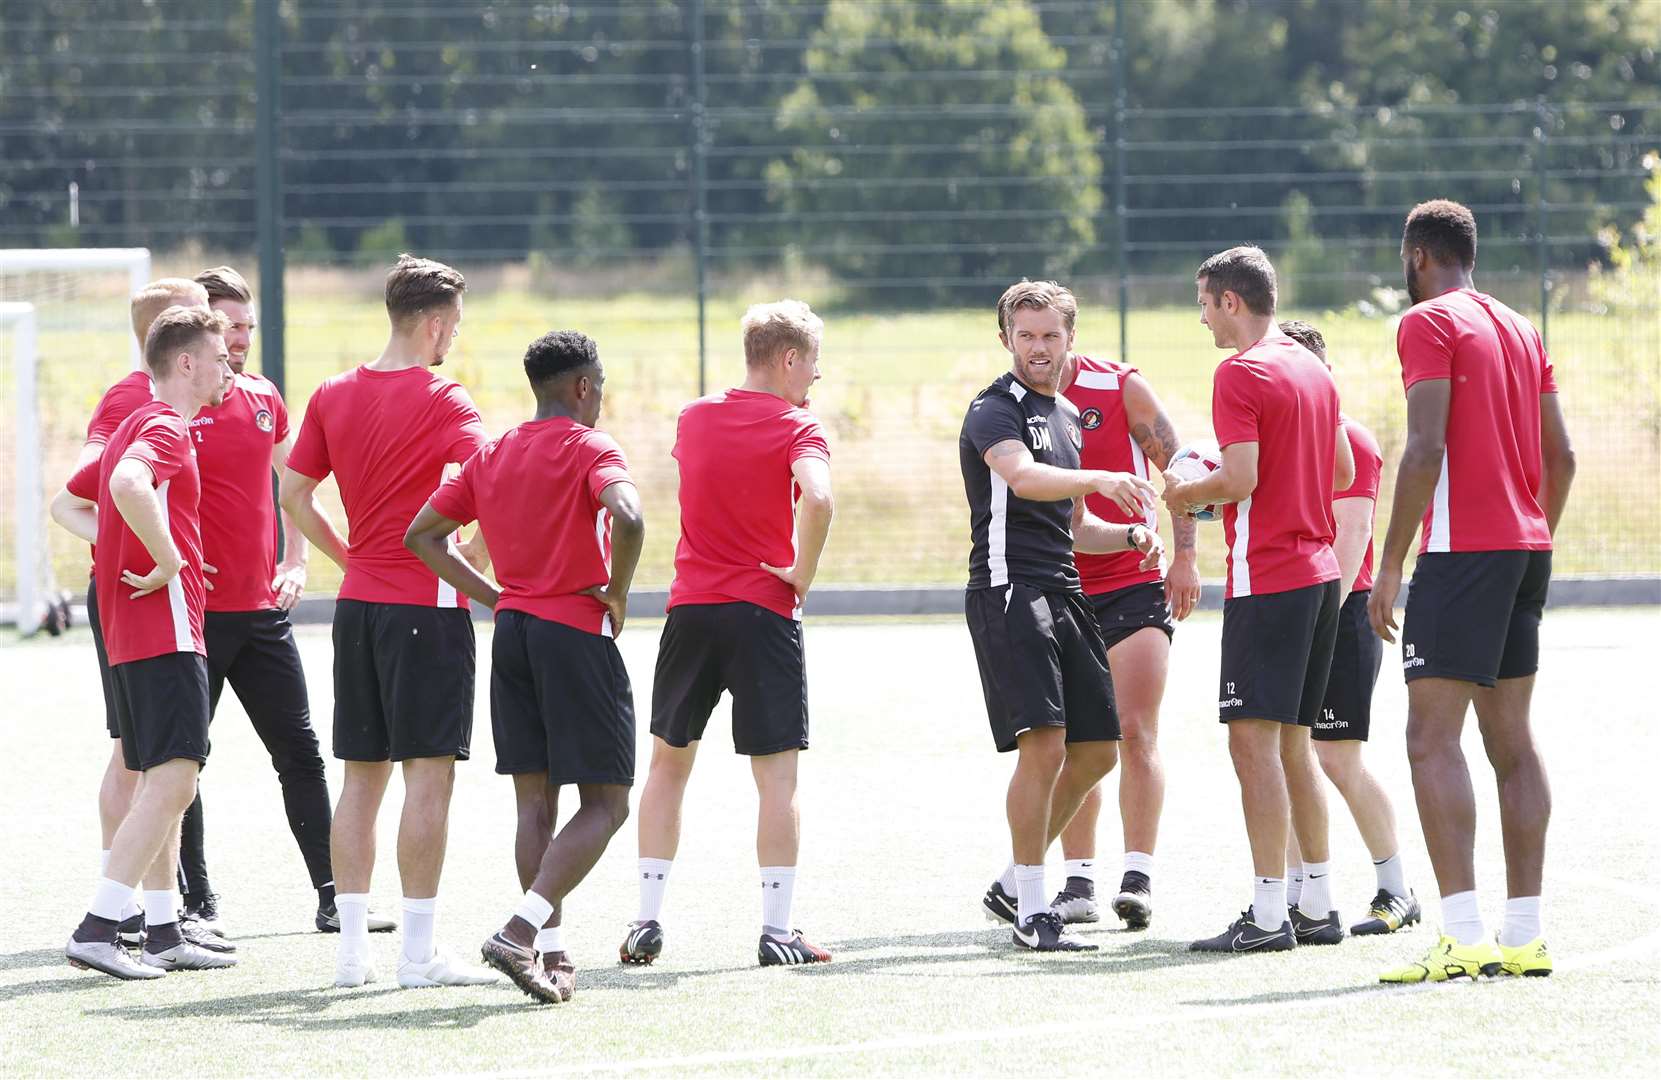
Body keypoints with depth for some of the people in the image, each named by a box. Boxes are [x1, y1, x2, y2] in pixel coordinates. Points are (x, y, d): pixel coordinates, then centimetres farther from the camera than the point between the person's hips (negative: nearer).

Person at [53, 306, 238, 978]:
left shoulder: (134, 426, 20)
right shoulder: (165, 427, -11)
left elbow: (67, 504, 29)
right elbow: (127, 485, -32)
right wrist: (169, 558, -21)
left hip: (130, 636, 11)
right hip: (165, 627, -11)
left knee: (161, 785, 14)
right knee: (173, 782, -14)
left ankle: (163, 934, 17)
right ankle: (97, 930, -19)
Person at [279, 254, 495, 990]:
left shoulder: (334, 397, 9)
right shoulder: (442, 401, -10)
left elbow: (293, 494, 12)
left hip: (359, 601, 6)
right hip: (427, 606, -6)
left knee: (360, 777, 10)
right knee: (428, 775, -4)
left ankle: (351, 949, 9)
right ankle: (419, 952, -5)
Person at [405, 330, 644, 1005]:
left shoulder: (491, 456, 13)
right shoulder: (589, 448, -7)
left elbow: (420, 535, 15)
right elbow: (627, 517, -27)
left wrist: (494, 597, 14)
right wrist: (617, 594, -11)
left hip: (512, 631, 7)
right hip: (577, 635, -6)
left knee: (535, 802, 10)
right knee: (605, 803, -2)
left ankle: (550, 951, 7)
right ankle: (520, 932, -17)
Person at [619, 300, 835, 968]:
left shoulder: (694, 419, 10)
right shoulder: (797, 429, -8)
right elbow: (816, 499, -26)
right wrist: (802, 575, -12)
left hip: (690, 608, 5)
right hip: (764, 612, -4)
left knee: (669, 763, 16)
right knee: (777, 777, 0)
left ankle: (648, 920, 12)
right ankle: (777, 931, -4)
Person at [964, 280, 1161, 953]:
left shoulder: (1067, 416, 20)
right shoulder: (994, 411, -7)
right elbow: (1022, 476, -30)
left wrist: (1131, 536, 9)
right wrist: (1098, 480, -46)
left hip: (1063, 594, 9)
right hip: (1008, 589, -9)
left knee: (1097, 751, 8)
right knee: (1044, 745, -17)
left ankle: (1011, 885, 21)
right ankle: (1032, 913, -10)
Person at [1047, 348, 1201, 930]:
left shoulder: (1120, 388, -3)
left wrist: (1184, 558, -4)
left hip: (1135, 585, -3)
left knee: (1136, 733, -11)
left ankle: (1138, 875, -11)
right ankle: (1078, 883, 8)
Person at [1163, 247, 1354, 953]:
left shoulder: (1240, 373, -12)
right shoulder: (1314, 371, 14)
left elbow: (1240, 478, -19)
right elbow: (1343, 472, 21)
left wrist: (1186, 494, -2)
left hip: (1267, 578, -9)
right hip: (1319, 571, 9)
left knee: (1254, 741, -9)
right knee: (1293, 745, 14)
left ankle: (1268, 916, -13)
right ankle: (1318, 907, 15)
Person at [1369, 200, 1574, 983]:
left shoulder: (1429, 323, -7)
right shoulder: (1520, 330, 17)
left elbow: (1425, 449, -16)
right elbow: (1561, 456, 17)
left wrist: (1390, 565, -13)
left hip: (1462, 551, -8)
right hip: (1526, 550, 8)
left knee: (1432, 737, -10)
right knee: (1510, 739, 10)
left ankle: (1464, 936, -20)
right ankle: (1524, 935, 7)